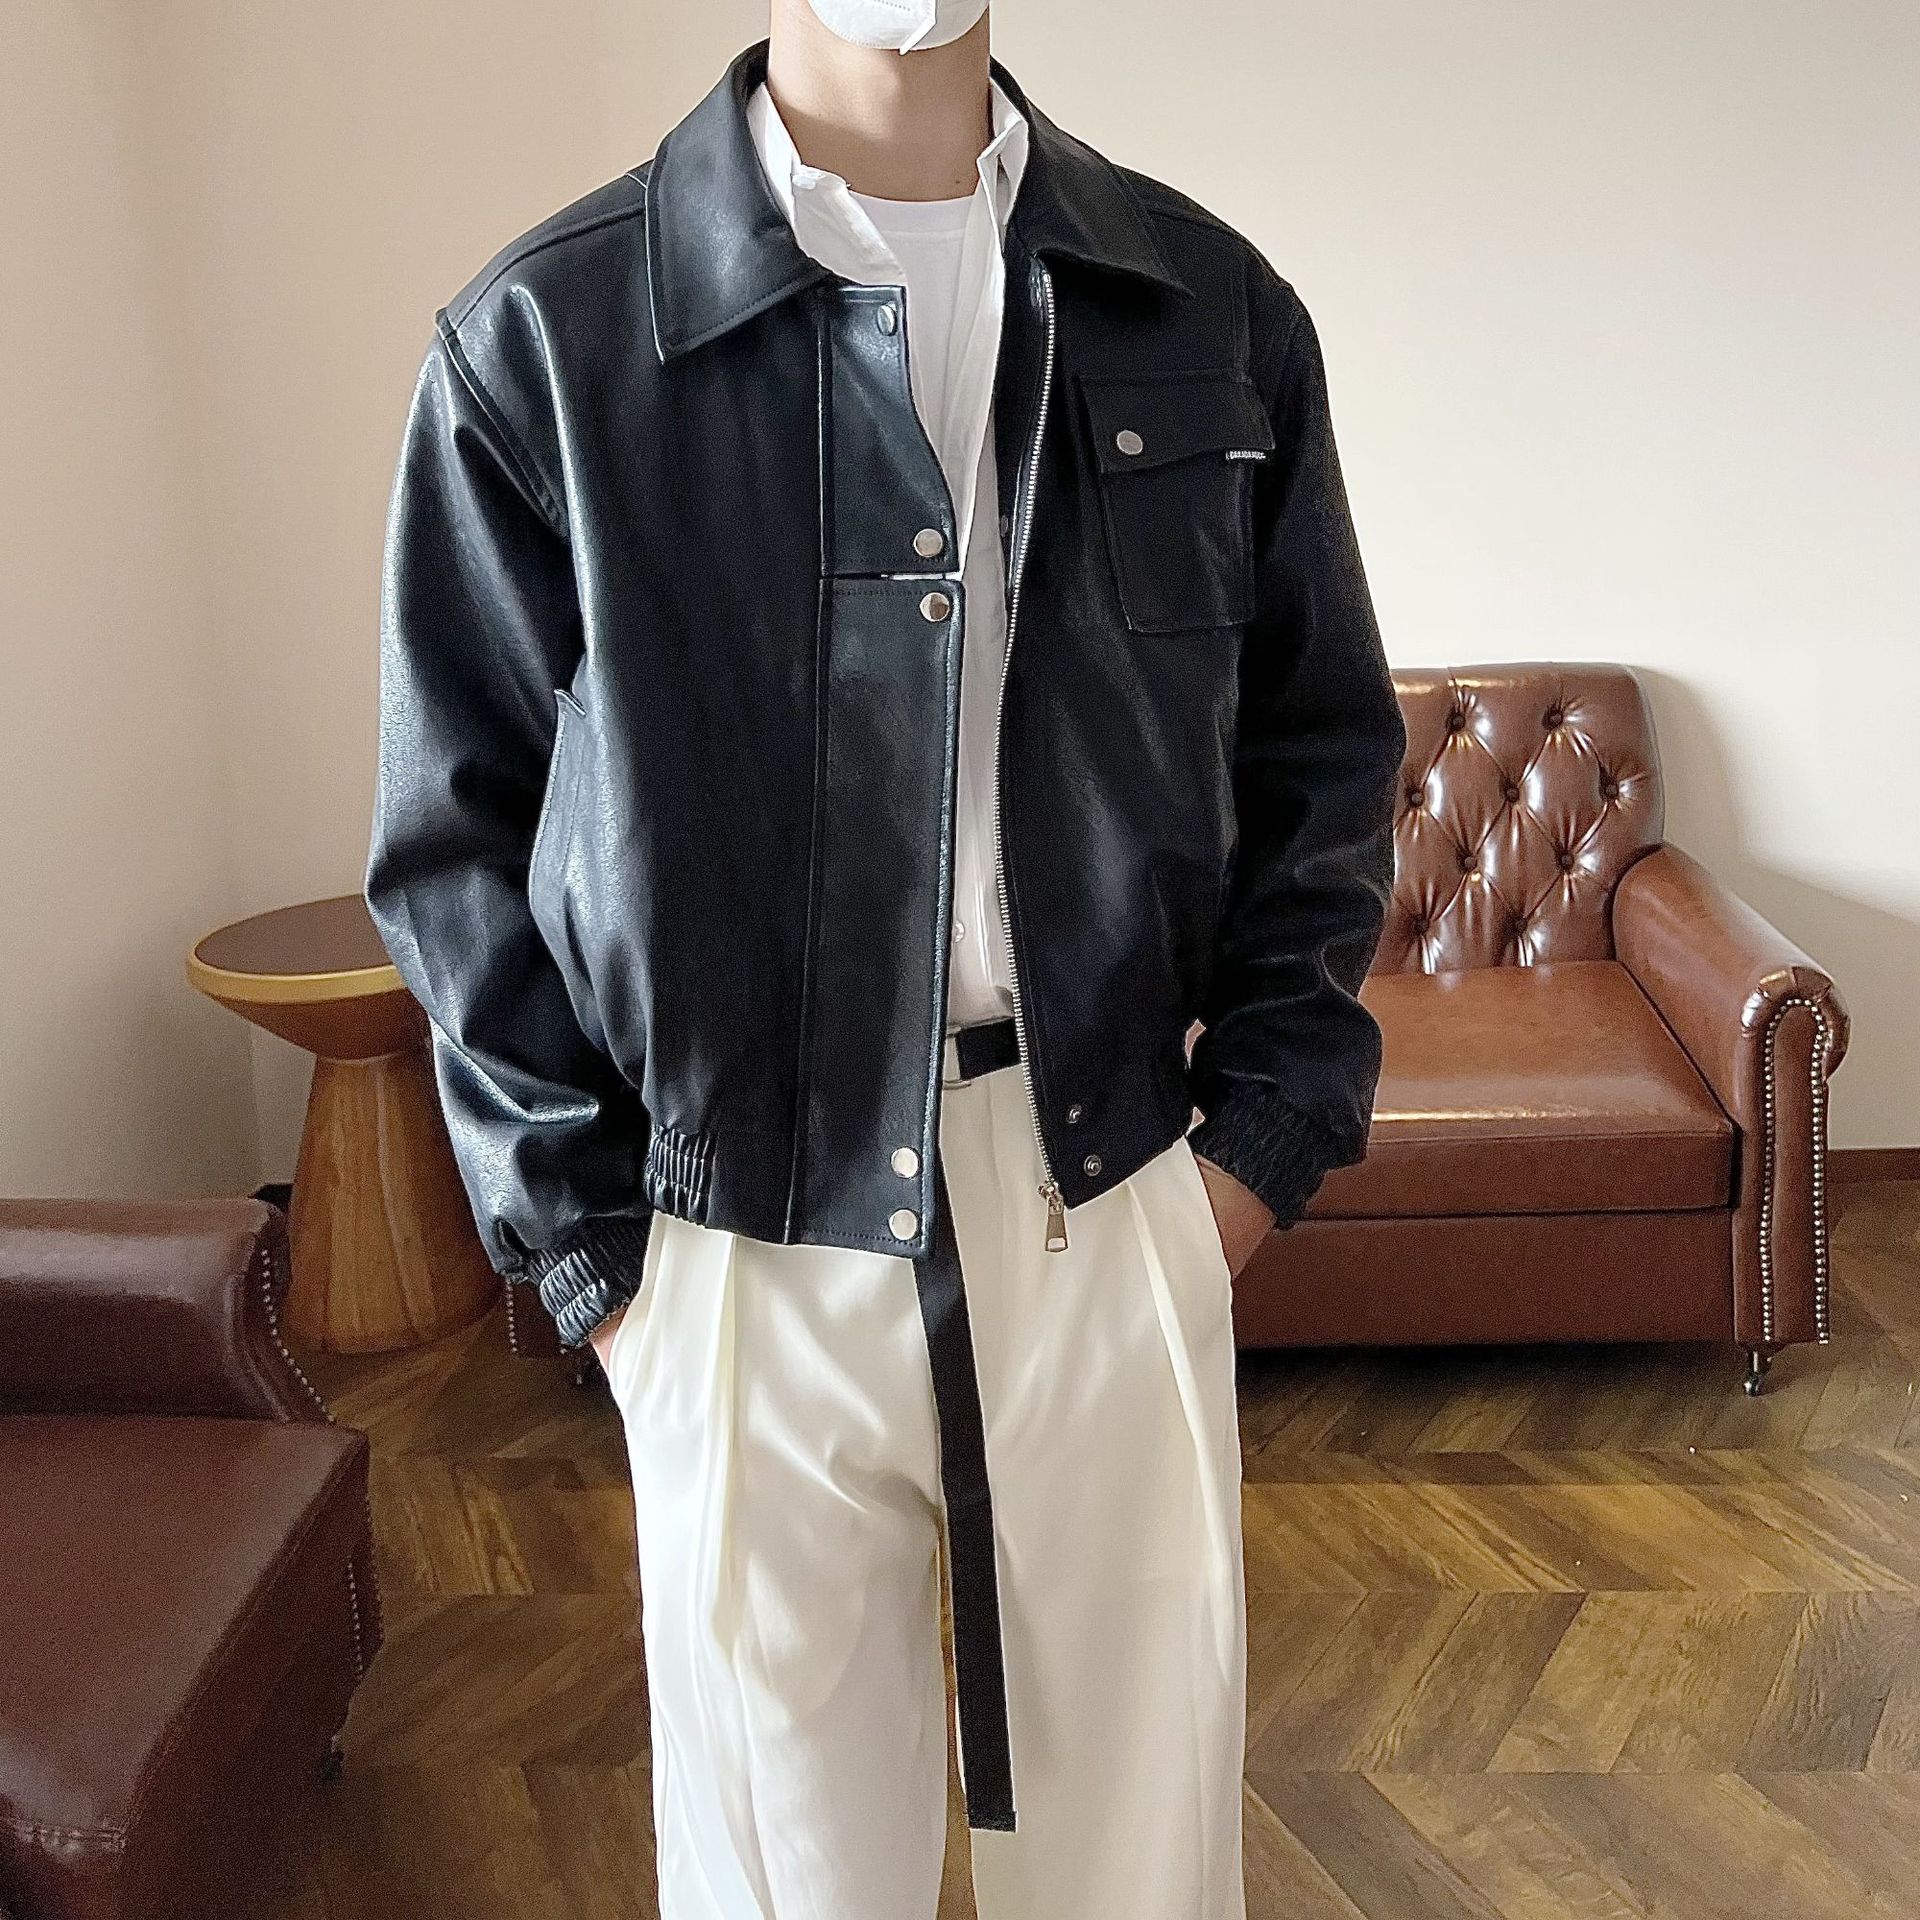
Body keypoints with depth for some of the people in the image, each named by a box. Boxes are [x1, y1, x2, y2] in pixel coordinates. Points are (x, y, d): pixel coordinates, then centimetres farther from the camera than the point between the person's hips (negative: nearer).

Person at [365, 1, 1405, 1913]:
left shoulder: (1213, 311, 3)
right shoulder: (538, 343, -5)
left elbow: (1320, 750, 10)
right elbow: (459, 833, 0)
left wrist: (1266, 1129, 2)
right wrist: (587, 1246, -3)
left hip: (1122, 1224, 2)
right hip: (747, 1246, -1)